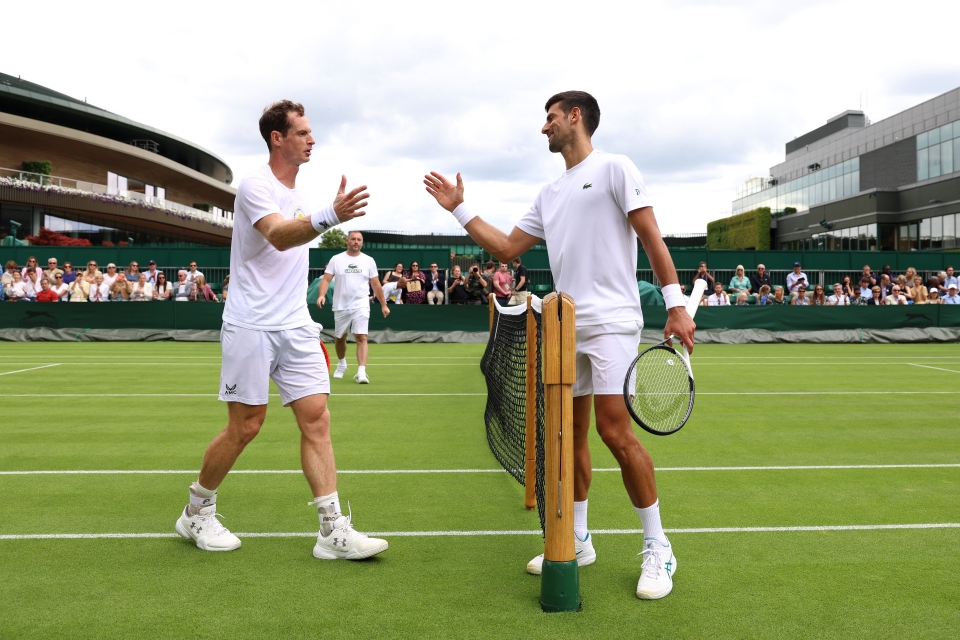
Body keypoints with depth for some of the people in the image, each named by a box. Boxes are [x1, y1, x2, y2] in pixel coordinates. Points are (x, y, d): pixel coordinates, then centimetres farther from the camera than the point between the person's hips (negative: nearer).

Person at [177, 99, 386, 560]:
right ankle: (196, 512, 24)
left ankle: (333, 531, -2)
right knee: (245, 426, 0)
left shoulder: (298, 192, 15)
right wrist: (329, 216, -47)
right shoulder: (256, 185, -10)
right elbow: (277, 235, -30)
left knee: (316, 419, -3)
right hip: (251, 327, -7)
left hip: (296, 327, 7)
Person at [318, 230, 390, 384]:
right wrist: (322, 295, -24)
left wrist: (383, 304, 8)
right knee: (339, 338, 15)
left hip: (361, 306, -1)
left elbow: (376, 284, 9)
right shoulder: (336, 259, 0)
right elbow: (326, 279, -5)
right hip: (341, 306, 1)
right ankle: (341, 364, 40)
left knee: (361, 338, -14)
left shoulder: (369, 261, 4)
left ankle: (361, 372, -20)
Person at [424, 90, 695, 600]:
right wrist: (459, 209, 20)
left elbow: (651, 238, -6)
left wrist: (676, 304, -13)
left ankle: (657, 548, 1)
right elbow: (507, 249, 21)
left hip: (611, 322, -7)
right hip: (565, 327, 7)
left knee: (614, 429, -13)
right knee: (570, 433, 8)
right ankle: (577, 540, 21)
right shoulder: (550, 194, 21)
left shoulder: (614, 168, 0)